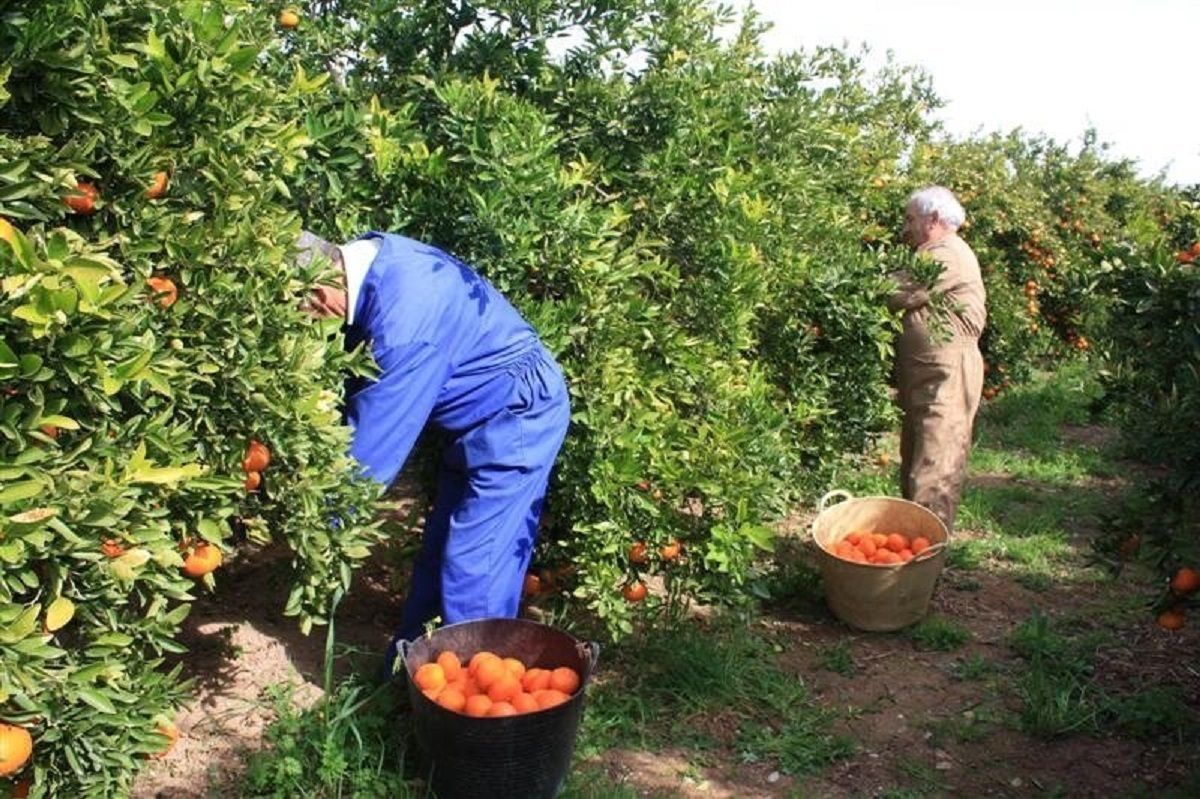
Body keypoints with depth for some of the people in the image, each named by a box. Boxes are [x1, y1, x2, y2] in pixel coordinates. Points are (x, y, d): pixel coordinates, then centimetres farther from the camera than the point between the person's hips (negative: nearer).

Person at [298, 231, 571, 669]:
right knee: (437, 558, 15)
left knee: (470, 568, -6)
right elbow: (365, 390, 6)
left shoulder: (405, 317, -32)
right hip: (480, 416, 10)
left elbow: (380, 430, -25)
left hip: (516, 417, -10)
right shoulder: (370, 260, -4)